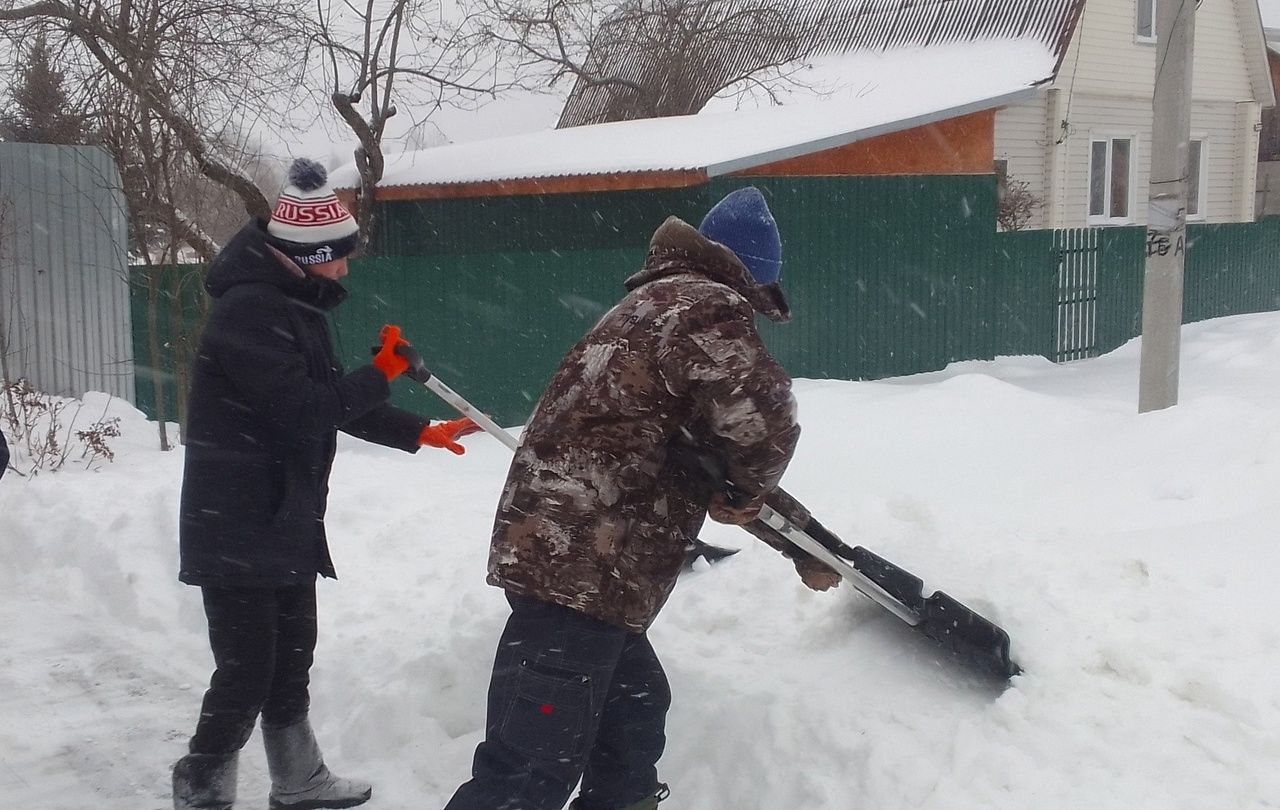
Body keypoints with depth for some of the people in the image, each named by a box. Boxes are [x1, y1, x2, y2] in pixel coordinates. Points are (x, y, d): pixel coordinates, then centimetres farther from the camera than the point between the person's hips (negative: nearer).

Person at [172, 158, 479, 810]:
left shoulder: (296, 307, 13)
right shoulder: (249, 310, -20)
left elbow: (334, 404, 20)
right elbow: (303, 408, -26)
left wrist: (420, 433, 18)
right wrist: (381, 373, -13)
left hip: (285, 524, 10)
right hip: (236, 531, -10)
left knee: (290, 659, 19)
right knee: (247, 672, -5)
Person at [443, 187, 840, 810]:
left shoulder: (660, 302, 26)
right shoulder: (706, 305, -7)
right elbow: (763, 421, -23)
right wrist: (746, 487, 1)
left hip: (557, 549, 11)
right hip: (580, 566, -11)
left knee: (635, 711, 24)